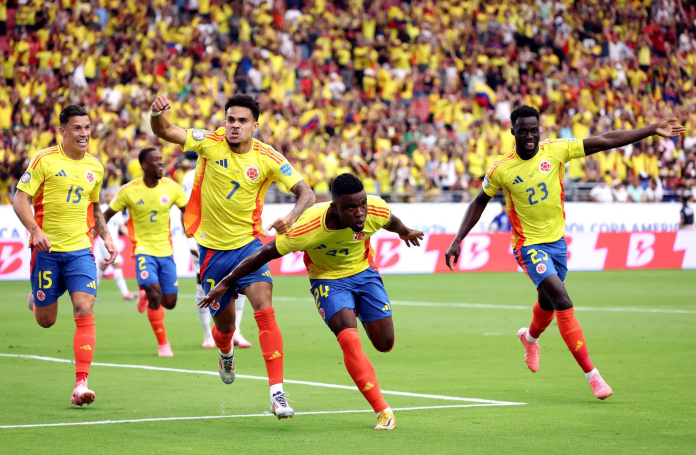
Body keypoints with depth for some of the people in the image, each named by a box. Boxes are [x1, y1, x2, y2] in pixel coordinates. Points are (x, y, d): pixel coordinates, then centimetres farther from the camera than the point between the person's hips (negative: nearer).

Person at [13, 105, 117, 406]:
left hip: (80, 249, 3)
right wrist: (35, 230, -23)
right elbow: (20, 198, -9)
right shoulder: (44, 160, -7)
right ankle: (36, 299, 45)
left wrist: (106, 237, 11)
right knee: (46, 320, 6)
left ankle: (80, 385, -16)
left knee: (85, 311, -15)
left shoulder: (95, 167, 9)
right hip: (47, 249, -3)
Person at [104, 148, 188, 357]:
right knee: (155, 296, -20)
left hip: (166, 251, 3)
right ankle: (163, 344, -2)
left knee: (170, 302, 3)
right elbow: (107, 215, 0)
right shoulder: (129, 191, -10)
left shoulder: (171, 187, -3)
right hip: (143, 250, -3)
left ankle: (146, 293, 39)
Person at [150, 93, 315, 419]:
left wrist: (291, 217, -28)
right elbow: (164, 132, -19)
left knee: (264, 309, -21)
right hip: (212, 248, 1)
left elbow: (305, 192, -8)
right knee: (224, 322, 11)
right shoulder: (209, 143, -10)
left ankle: (277, 393, -21)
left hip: (247, 243, -1)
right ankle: (226, 354, 52)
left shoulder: (267, 159, -9)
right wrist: (157, 113, -43)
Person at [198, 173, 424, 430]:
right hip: (328, 279, -4)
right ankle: (383, 411, -17)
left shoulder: (377, 211, -26)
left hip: (364, 272, 4)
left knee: (385, 344, 4)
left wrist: (404, 233, 26)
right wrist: (225, 284, -17)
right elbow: (264, 255, -24)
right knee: (350, 340, -24)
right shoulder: (309, 229, -35)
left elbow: (391, 221, 2)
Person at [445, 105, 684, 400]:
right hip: (529, 245, -4)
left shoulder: (555, 151, -9)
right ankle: (591, 374, -15)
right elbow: (479, 203, 4)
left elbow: (606, 141, -11)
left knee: (548, 303, 21)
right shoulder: (501, 169, -12)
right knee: (563, 302, -19)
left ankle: (530, 337, 58)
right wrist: (458, 240, -1)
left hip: (557, 241, 4)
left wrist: (652, 130, -14)